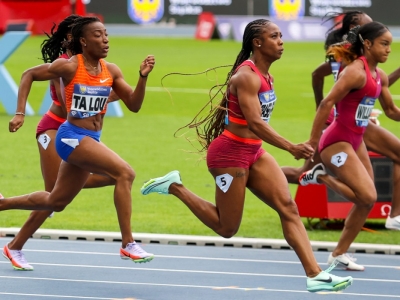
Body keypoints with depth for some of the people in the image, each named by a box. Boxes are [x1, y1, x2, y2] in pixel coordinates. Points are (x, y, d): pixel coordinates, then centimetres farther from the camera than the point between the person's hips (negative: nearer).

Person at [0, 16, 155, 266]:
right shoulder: (69, 67, -12)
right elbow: (29, 75, -2)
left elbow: (134, 105, 5)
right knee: (125, 173, -23)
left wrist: (143, 77, -11)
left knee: (56, 202, 19)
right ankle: (128, 244, -22)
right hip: (72, 136, -8)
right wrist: (20, 113, -8)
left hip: (90, 140, 8)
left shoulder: (111, 71, 3)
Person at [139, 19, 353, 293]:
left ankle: (316, 276, -11)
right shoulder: (247, 77, -22)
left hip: (253, 152, 8)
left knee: (288, 208, -6)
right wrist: (292, 148, -41)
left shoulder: (264, 74, 6)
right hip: (230, 154, -8)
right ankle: (174, 187, 17)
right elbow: (254, 122, -33)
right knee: (227, 228, 3)